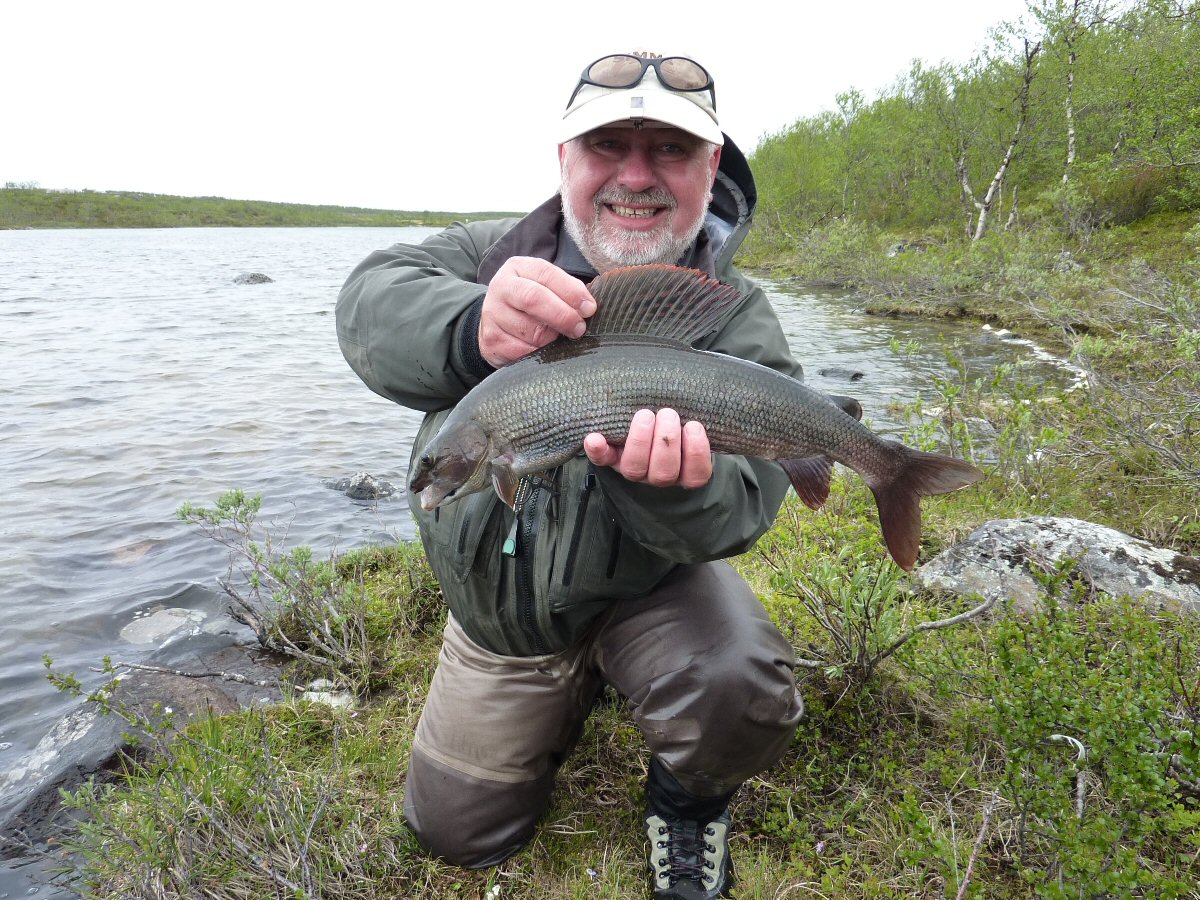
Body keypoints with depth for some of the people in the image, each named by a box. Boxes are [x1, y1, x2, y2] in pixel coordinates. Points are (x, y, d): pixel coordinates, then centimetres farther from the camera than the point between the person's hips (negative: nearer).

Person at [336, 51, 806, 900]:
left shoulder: (736, 321, -16)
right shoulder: (498, 251, -9)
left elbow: (734, 511, -27)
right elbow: (369, 302, -27)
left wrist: (671, 478, -51)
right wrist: (471, 330, -50)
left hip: (647, 588, -2)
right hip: (495, 609, 3)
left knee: (741, 692, -34)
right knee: (456, 832, 14)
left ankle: (689, 797, 5)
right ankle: (572, 689, 42)